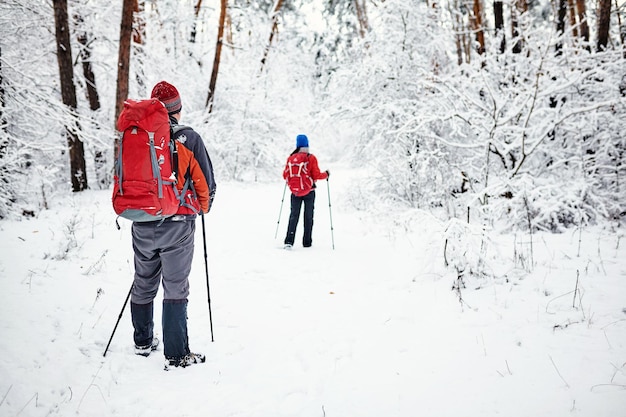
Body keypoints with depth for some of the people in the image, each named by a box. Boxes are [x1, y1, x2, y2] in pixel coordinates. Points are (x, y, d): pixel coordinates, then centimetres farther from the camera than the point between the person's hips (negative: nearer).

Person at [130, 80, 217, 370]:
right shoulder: (188, 138, -8)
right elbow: (205, 183, -5)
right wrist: (204, 207, 16)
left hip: (142, 225, 4)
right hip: (177, 225, -4)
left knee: (143, 284, 19)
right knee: (175, 288, 2)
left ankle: (142, 342, 35)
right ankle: (176, 356, 5)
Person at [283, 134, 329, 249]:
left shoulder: (291, 158, -2)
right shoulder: (311, 158, -10)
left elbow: (285, 176, 3)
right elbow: (316, 175, -12)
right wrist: (326, 174, 7)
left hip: (295, 192, 2)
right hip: (309, 192, -2)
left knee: (294, 216, 7)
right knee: (308, 216, 10)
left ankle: (289, 241, -5)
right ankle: (307, 242, 12)